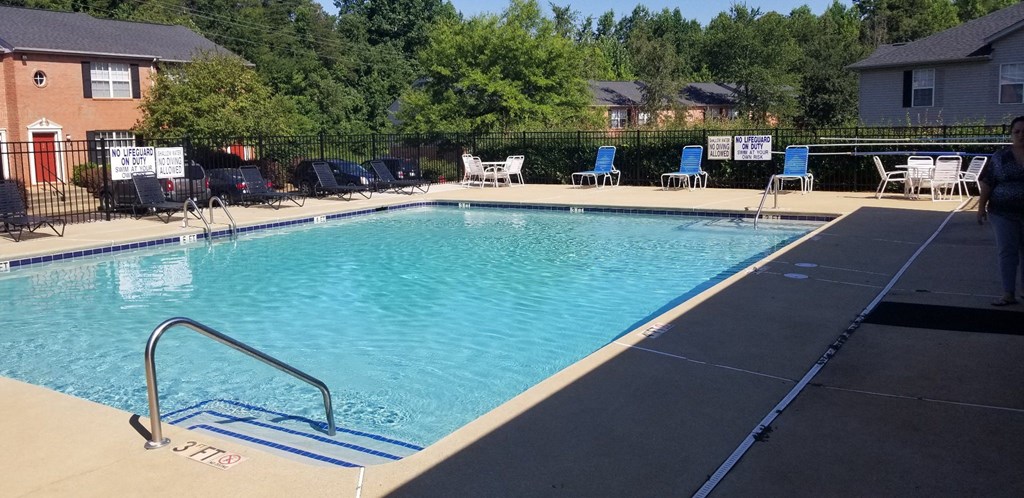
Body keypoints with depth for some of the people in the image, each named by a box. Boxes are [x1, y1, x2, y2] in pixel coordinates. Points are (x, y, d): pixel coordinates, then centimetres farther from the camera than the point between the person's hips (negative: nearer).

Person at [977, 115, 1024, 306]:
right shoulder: (1000, 157, 1)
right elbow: (987, 183, 3)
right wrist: (981, 206, 0)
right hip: (1004, 213, 0)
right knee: (1007, 252, 1)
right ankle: (1008, 294, 6)